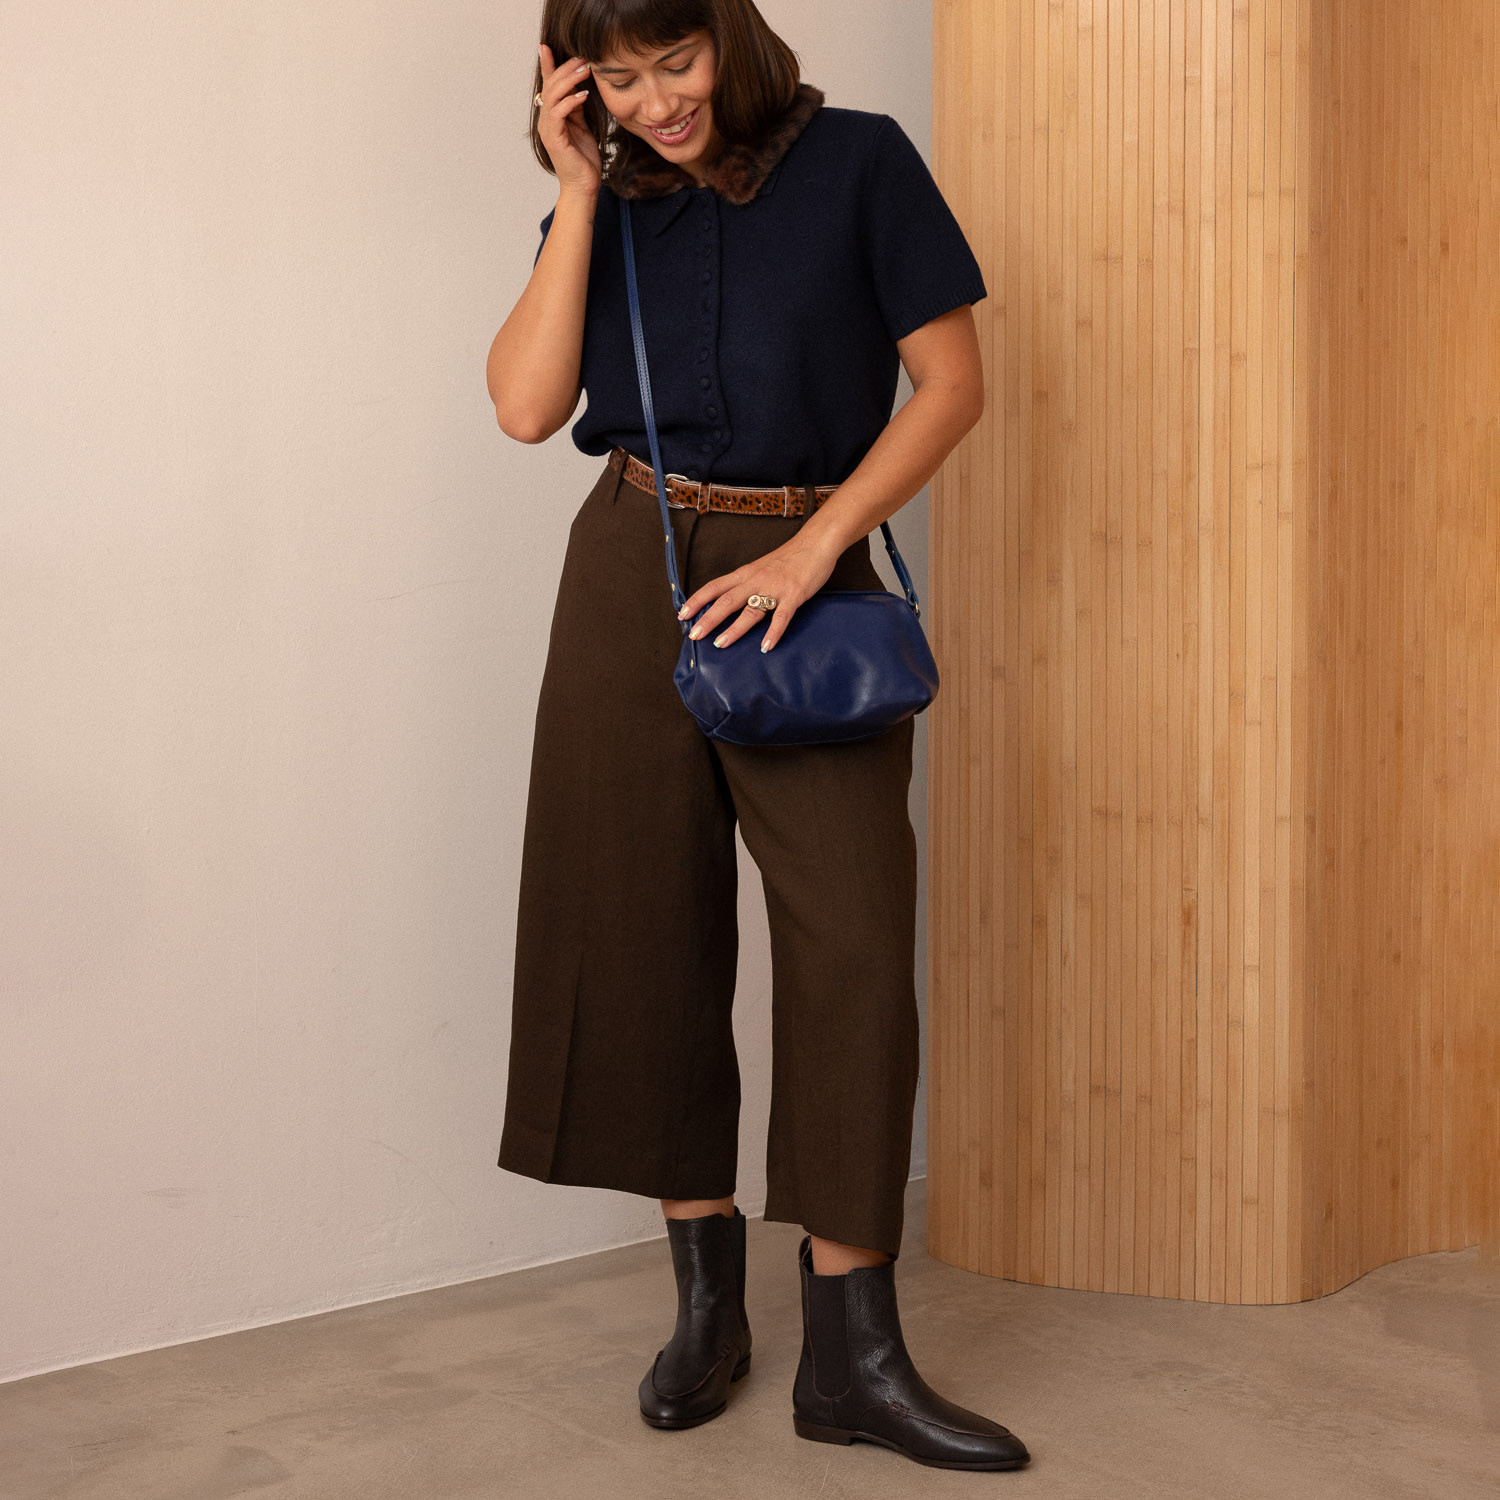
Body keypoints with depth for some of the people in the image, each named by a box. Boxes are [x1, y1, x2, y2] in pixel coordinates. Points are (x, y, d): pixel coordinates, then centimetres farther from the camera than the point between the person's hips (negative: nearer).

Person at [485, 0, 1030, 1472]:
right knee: (645, 925, 3)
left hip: (806, 572, -2)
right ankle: (706, 1299, 18)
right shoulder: (606, 205, 9)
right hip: (632, 573, 3)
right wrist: (581, 192, -6)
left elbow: (951, 382, -3)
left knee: (852, 936, -9)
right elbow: (526, 401, -4)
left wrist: (813, 546, -12)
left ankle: (850, 1352, -2)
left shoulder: (858, 162, 0)